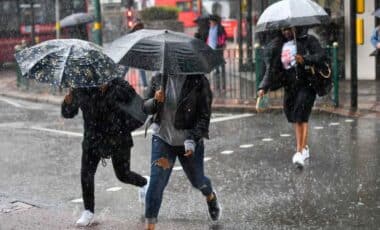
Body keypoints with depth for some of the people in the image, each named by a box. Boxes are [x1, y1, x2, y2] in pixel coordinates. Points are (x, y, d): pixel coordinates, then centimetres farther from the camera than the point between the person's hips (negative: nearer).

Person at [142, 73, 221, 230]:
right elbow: (146, 108, 4)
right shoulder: (158, 78, -4)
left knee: (197, 180, 18)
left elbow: (204, 115, -16)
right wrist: (155, 101, -20)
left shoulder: (198, 82, -15)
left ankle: (210, 196, 54)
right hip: (162, 139, 2)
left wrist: (192, 140, -27)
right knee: (156, 182, -10)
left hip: (189, 141, -1)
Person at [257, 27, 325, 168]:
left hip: (306, 84, -5)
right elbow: (271, 68, 8)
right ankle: (304, 148, 26)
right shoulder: (278, 46, 10)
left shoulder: (308, 40, -1)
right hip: (290, 86, 5)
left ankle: (300, 152, -19)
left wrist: (305, 59, -29)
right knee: (295, 119, 11)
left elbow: (321, 55, -12)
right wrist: (263, 87, -3)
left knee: (301, 117, -16)